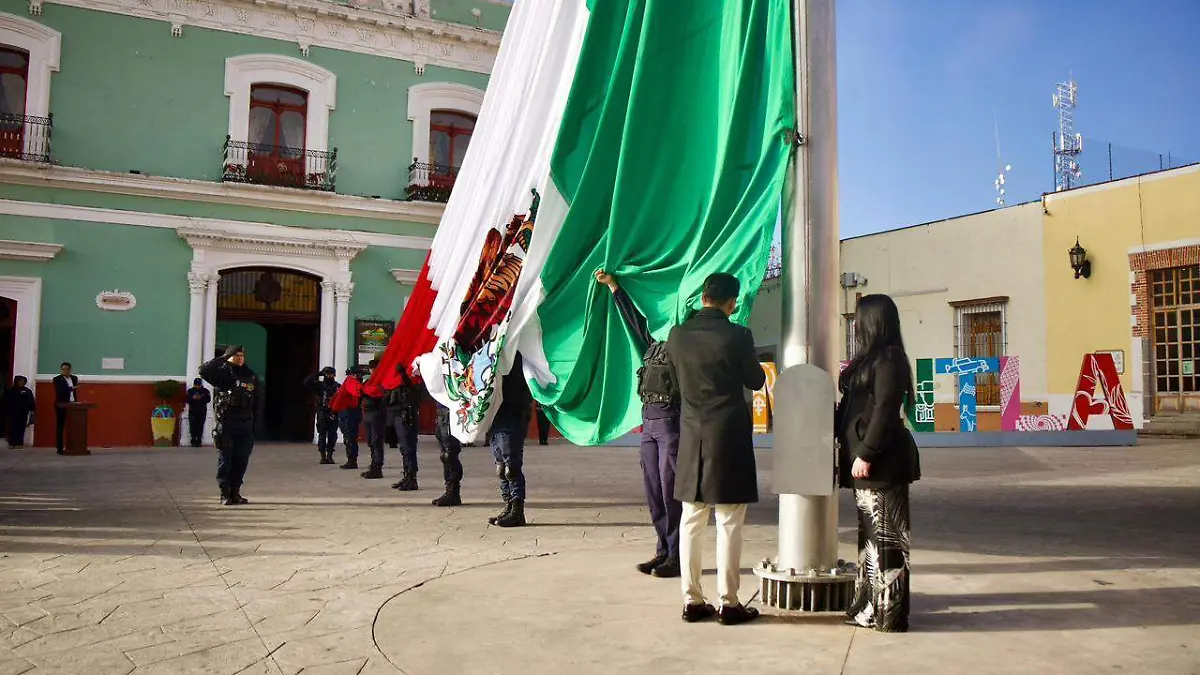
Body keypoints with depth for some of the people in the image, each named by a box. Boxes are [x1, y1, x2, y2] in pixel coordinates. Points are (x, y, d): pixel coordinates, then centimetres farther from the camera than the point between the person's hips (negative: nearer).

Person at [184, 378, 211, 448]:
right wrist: (193, 398, -15)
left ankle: (199, 441, -1)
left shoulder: (205, 391, 8)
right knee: (192, 426, -5)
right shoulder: (190, 391, 11)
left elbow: (208, 399, -4)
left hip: (202, 411, -1)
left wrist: (201, 398, -19)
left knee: (200, 426, -5)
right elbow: (186, 400, 3)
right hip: (192, 411, 1)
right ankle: (193, 442, -2)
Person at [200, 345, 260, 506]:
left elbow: (256, 404, 13)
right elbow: (204, 371, -19)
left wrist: (254, 423, 9)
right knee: (225, 459, 1)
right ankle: (225, 494, 6)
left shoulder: (251, 377, 11)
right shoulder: (223, 374, 0)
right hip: (225, 423, -4)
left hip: (245, 425, 4)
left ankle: (235, 492, 14)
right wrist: (223, 358, -16)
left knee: (241, 460, 4)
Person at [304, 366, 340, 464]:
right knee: (322, 435, 0)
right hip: (322, 414, 0)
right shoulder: (319, 385, 5)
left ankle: (329, 455, 12)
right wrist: (318, 374, -9)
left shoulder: (338, 386, 5)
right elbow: (306, 382, -5)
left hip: (333, 415, 0)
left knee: (332, 435, 2)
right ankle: (323, 456, 5)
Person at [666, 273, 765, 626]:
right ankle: (729, 603, 8)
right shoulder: (737, 336, -12)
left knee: (691, 521, 10)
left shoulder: (677, 335, 0)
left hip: (691, 437, 4)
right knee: (729, 523, 3)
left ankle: (692, 601, 15)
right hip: (728, 437, -4)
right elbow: (756, 381, 1)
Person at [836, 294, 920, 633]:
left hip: (880, 463, -10)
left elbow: (885, 410, -19)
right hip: (864, 458, 10)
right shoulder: (869, 358, 17)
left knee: (886, 538, -4)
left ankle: (889, 614, 2)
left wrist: (866, 454, -20)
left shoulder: (888, 358, -12)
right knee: (870, 536, 14)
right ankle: (870, 606, 22)